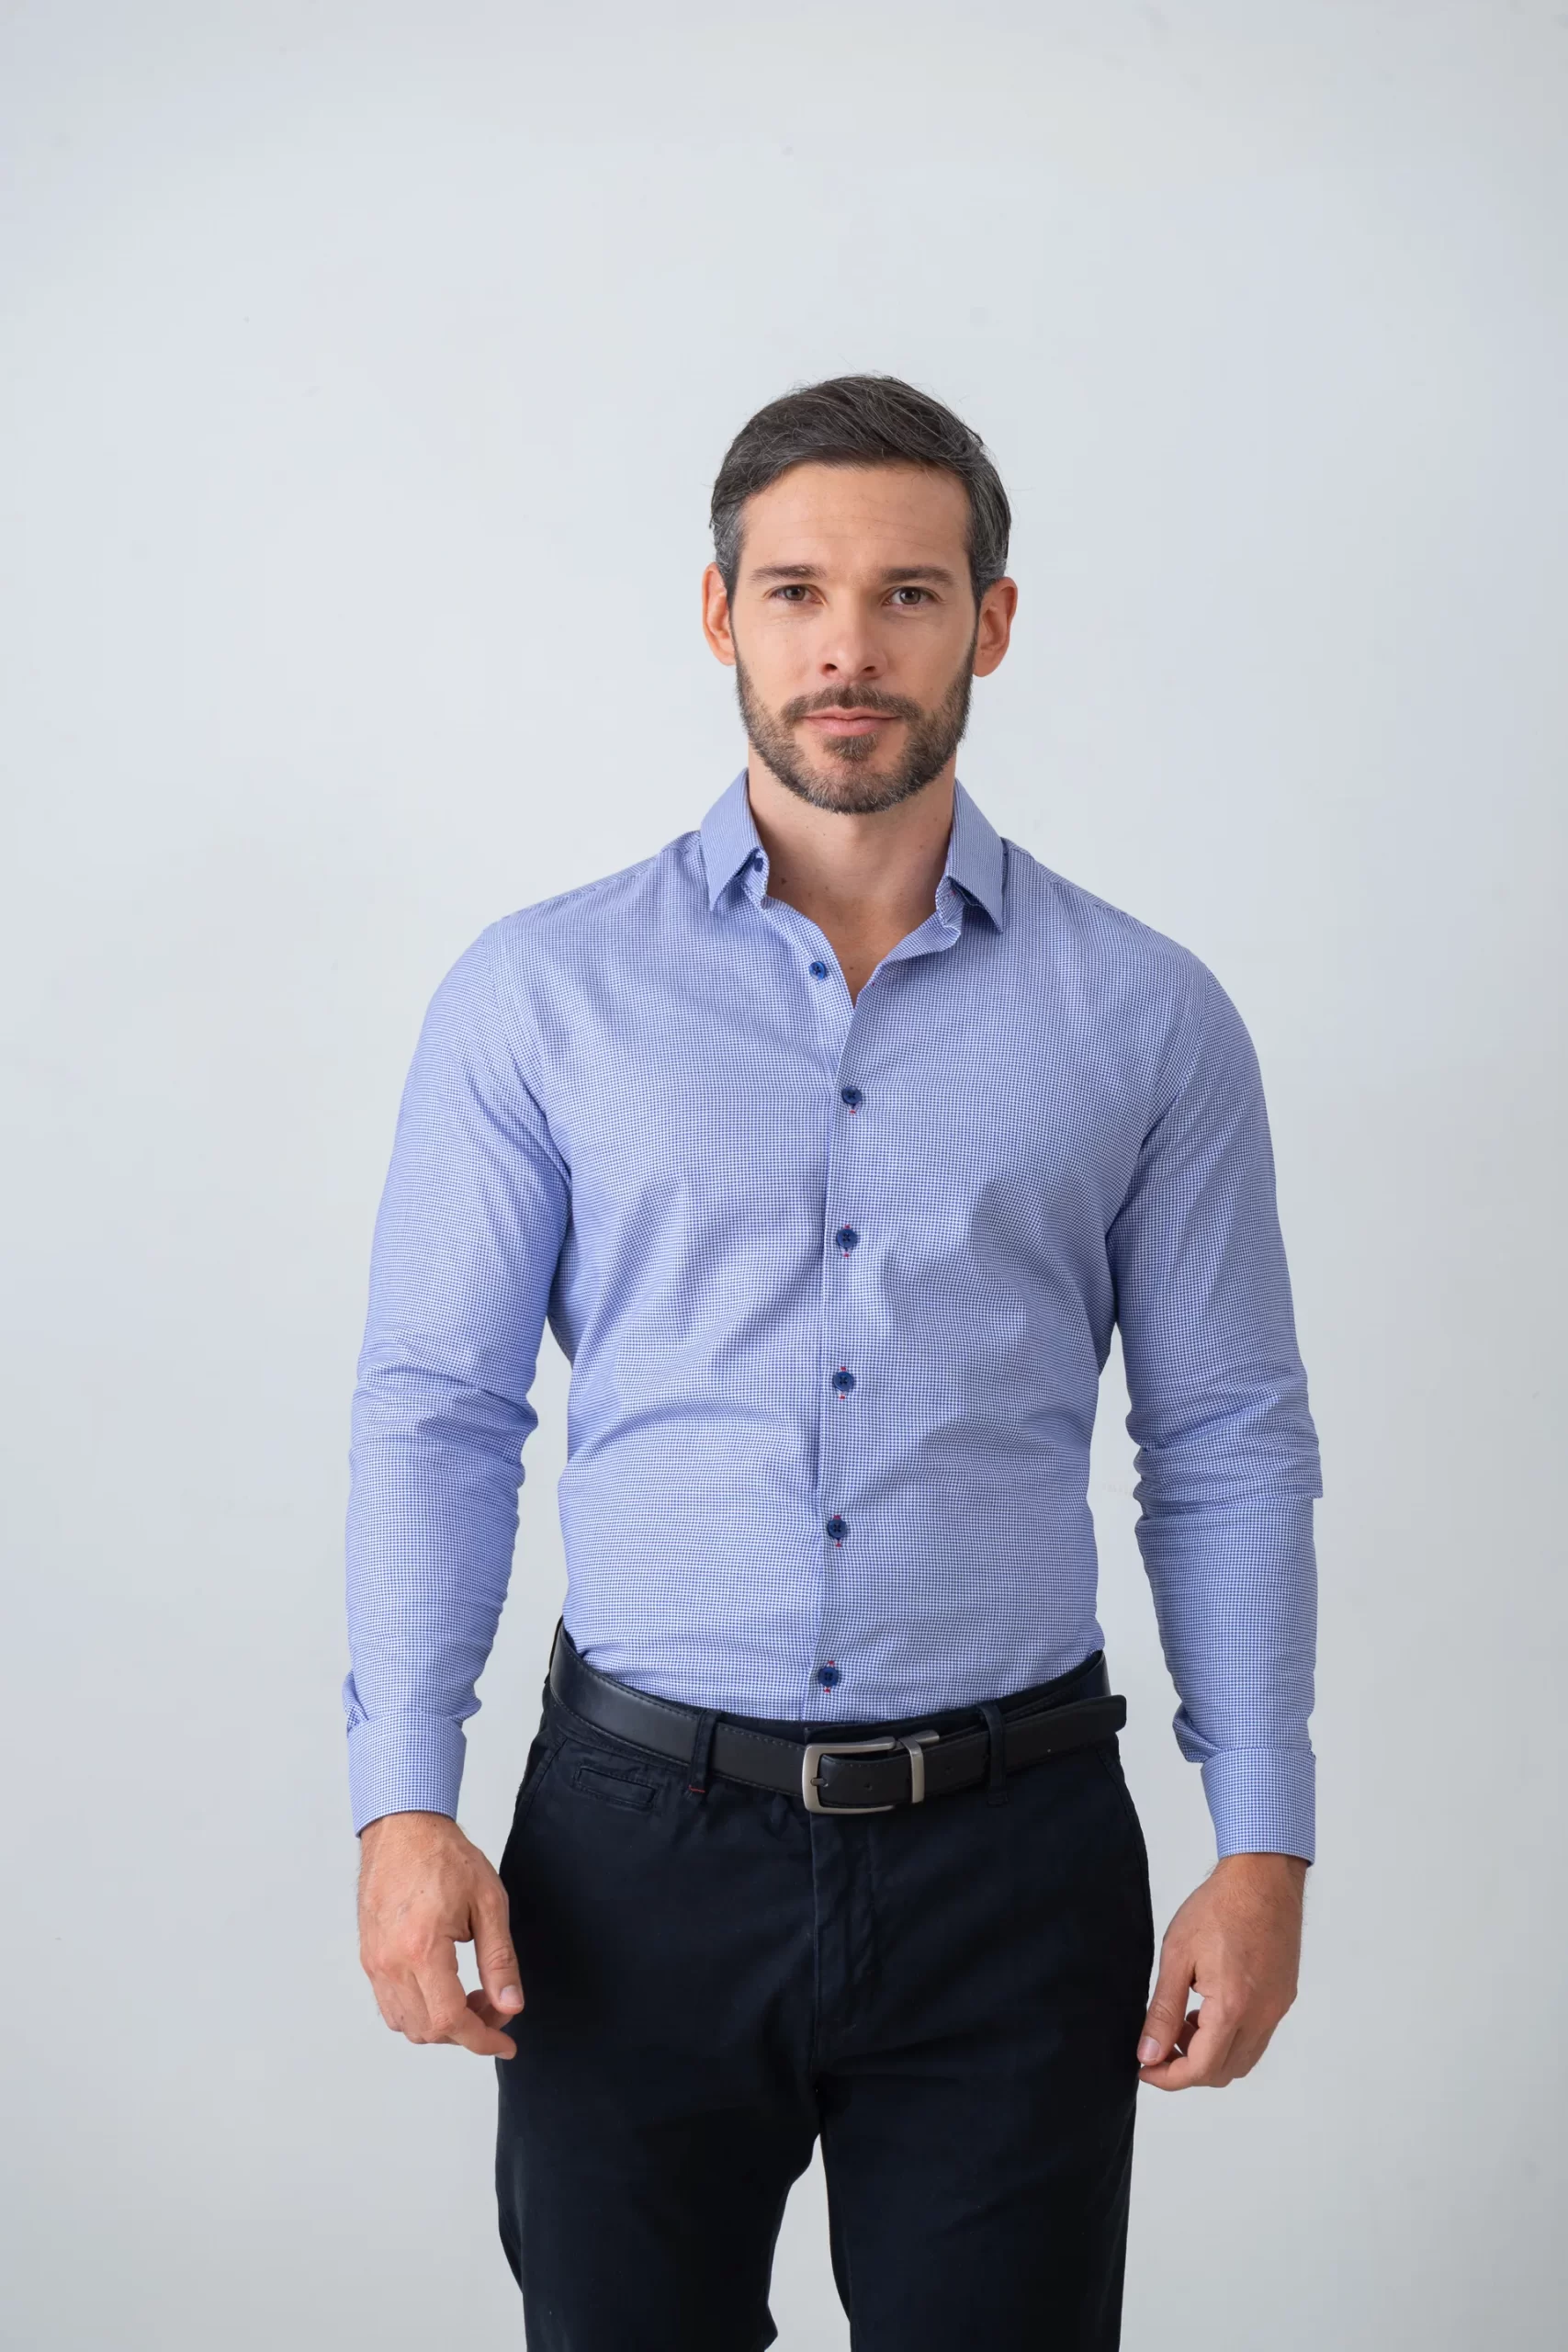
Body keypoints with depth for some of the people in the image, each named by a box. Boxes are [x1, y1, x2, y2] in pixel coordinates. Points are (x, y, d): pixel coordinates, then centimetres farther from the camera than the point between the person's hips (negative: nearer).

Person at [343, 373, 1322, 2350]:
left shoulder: (1146, 1016, 2)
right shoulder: (536, 994, 1)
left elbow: (1227, 1449, 4)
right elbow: (434, 1413, 1)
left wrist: (1263, 1845, -2)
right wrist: (403, 1803, -8)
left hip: (1010, 1861, 0)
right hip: (640, 1839, 0)